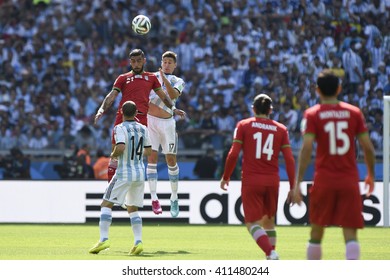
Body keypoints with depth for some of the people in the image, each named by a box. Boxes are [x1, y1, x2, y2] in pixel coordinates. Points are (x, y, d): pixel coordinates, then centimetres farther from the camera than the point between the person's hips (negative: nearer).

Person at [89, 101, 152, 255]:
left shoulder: (120, 128, -11)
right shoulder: (143, 129, 7)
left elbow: (121, 147, -25)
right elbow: (148, 151, 14)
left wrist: (113, 155, -6)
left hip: (124, 174, -6)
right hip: (140, 173, 6)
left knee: (106, 204, 1)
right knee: (133, 209, 14)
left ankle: (104, 239, -12)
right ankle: (138, 241, -2)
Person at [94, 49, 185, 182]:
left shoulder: (151, 78, 18)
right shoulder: (123, 78, 13)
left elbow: (163, 95, 21)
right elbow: (111, 96, 4)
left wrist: (173, 108, 6)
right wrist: (102, 109, -12)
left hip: (141, 119, 1)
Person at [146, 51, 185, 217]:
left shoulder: (178, 82, 6)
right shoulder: (152, 77, 11)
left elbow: (173, 95, -15)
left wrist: (164, 79, -28)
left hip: (167, 122, 0)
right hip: (150, 120, 0)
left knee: (171, 160, 1)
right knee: (152, 158, -8)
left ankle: (174, 198, 13)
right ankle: (154, 198, -10)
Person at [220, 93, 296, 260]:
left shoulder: (243, 125, 2)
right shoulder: (281, 129, 7)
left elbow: (233, 154, -5)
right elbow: (289, 159, 1)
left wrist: (225, 177, 7)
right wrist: (292, 187, 6)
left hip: (251, 181, -3)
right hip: (272, 182, 3)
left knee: (252, 223, -3)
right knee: (268, 221, 19)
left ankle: (271, 253, -26)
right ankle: (271, 261, 17)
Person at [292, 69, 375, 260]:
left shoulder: (312, 114, -1)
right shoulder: (354, 112, 5)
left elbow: (306, 148, -12)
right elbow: (368, 147, 4)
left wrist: (298, 183, -10)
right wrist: (371, 175, 20)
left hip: (324, 181, -1)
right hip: (350, 180, 1)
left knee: (316, 231, 15)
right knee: (350, 234, -5)